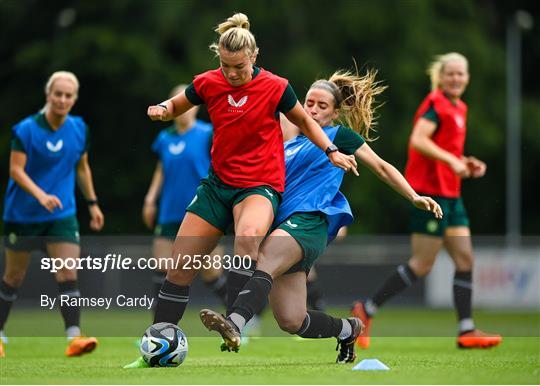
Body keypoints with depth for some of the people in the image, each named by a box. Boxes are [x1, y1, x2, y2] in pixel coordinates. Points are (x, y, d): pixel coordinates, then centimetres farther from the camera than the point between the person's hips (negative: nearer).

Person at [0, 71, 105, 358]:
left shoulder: (79, 129, 2)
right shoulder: (25, 129, -13)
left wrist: (92, 203, 16)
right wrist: (41, 195, -31)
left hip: (62, 215, 3)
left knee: (68, 274, -13)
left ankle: (74, 338, -19)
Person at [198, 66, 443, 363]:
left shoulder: (339, 135, 12)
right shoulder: (289, 145, 28)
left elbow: (381, 167, 14)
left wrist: (415, 198, 6)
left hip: (308, 222, -7)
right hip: (281, 224, 7)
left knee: (265, 260, -38)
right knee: (291, 321, -3)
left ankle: (234, 325, -61)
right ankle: (350, 329, 24)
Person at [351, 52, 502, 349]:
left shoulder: (459, 108, 18)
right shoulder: (436, 104, -10)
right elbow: (418, 140, -24)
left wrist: (465, 163, 11)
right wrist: (452, 160, -30)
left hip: (449, 194, 9)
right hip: (429, 190, -9)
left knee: (465, 259, 3)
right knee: (423, 264, -7)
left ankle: (466, 330, 4)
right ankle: (366, 310, 3)